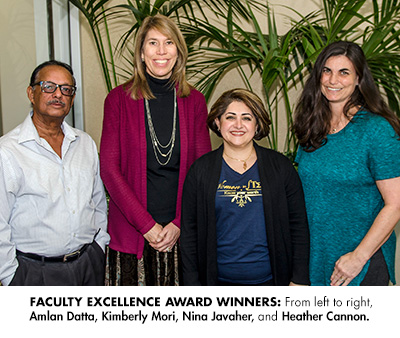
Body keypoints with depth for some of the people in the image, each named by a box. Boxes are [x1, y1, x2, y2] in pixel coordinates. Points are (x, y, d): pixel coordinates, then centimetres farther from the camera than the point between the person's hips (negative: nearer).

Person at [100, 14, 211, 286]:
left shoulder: (194, 101, 4)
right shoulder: (119, 99, -2)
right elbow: (109, 168, -5)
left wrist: (180, 223, -6)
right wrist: (146, 225, -10)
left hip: (181, 230, 2)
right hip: (130, 230, -1)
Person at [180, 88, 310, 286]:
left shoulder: (280, 166, 1)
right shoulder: (201, 170, 1)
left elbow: (299, 226, 2)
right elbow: (189, 231, 2)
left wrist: (299, 280, -1)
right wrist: (192, 284, -1)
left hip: (271, 279, 1)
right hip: (219, 280, 0)